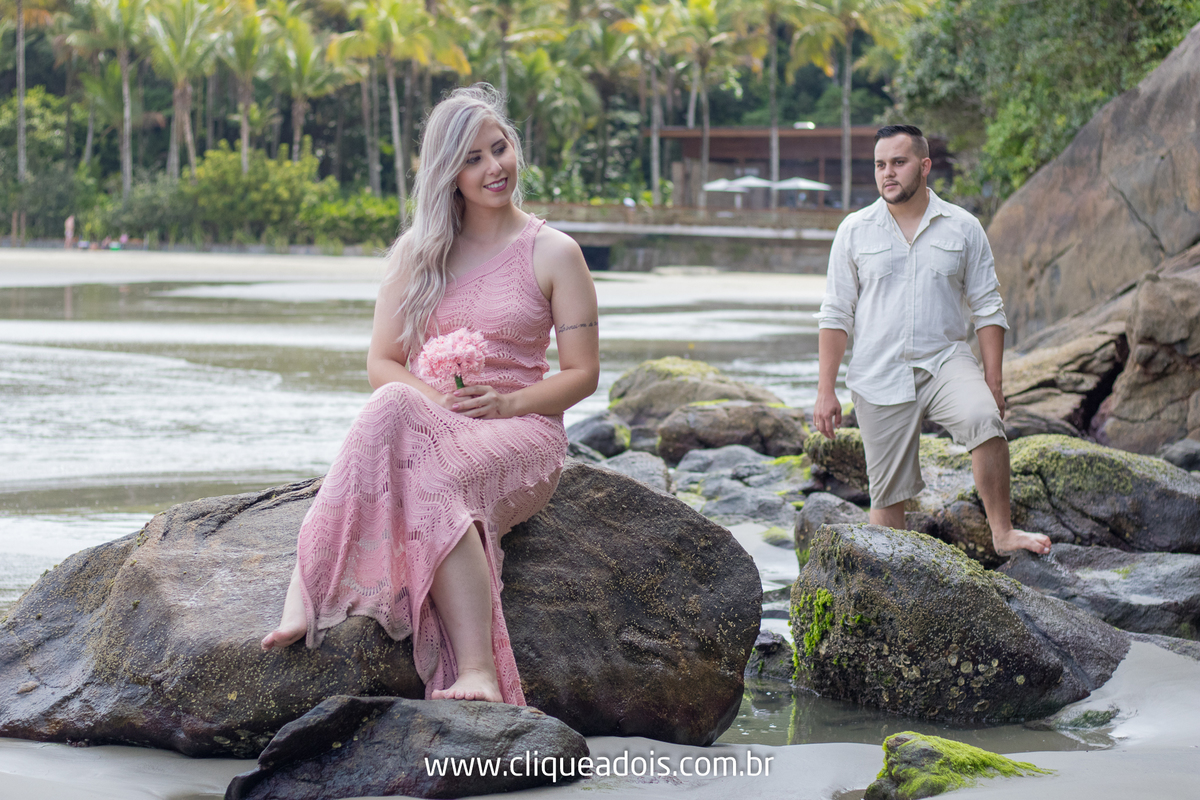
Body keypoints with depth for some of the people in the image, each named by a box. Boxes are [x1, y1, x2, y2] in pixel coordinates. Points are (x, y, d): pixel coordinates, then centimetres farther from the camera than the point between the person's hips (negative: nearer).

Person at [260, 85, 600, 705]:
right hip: (425, 419, 3)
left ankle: (474, 674, -45)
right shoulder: (417, 253, 15)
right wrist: (433, 397, -10)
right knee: (393, 407, -36)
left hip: (518, 429, -2)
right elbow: (381, 363, 12)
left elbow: (582, 373, 4)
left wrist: (505, 402, -13)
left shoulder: (554, 254, 7)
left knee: (433, 479, -37)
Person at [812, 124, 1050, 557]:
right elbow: (835, 315, 5)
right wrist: (825, 391, -1)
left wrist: (993, 381, -2)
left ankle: (1002, 533, -22)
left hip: (945, 360, -1)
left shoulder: (963, 228, 4)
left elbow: (987, 309, 6)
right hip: (879, 373, 1)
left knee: (984, 421, -30)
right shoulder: (855, 231, 5)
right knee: (888, 491, 2)